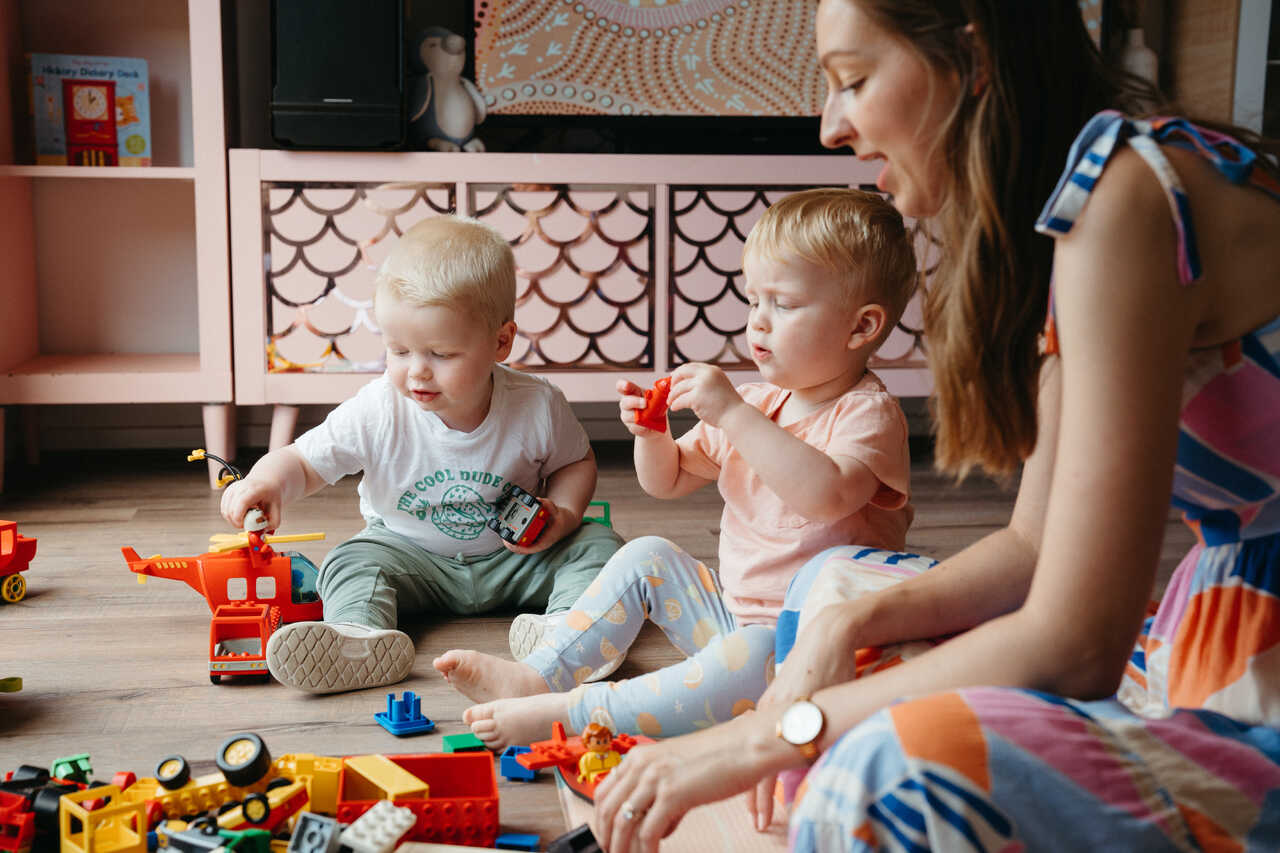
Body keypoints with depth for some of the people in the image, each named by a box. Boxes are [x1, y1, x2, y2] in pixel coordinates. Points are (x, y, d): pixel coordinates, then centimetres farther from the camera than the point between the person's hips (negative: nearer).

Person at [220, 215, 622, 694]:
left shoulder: (536, 406, -17)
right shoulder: (377, 412, -19)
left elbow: (576, 462, 2)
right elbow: (304, 462, -16)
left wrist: (565, 514, -19)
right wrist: (269, 481, -40)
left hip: (511, 560, 0)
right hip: (411, 554, 0)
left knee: (596, 544, -19)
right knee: (350, 562, -25)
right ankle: (362, 638, -51)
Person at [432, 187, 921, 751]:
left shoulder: (868, 413, -15)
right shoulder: (756, 402, 9)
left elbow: (826, 494, -37)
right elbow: (667, 481, 16)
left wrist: (733, 413, -38)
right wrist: (651, 434, -7)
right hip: (731, 614, 9)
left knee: (750, 663, -37)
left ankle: (567, 712, -35)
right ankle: (534, 676, -5)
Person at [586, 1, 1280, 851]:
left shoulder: (1125, 195, -21)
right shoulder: (1064, 206, 9)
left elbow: (1072, 644, -25)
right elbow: (1038, 544, 11)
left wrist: (771, 732, -18)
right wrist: (852, 619, -4)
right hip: (1201, 668, 10)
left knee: (892, 774, -31)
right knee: (832, 585, 15)